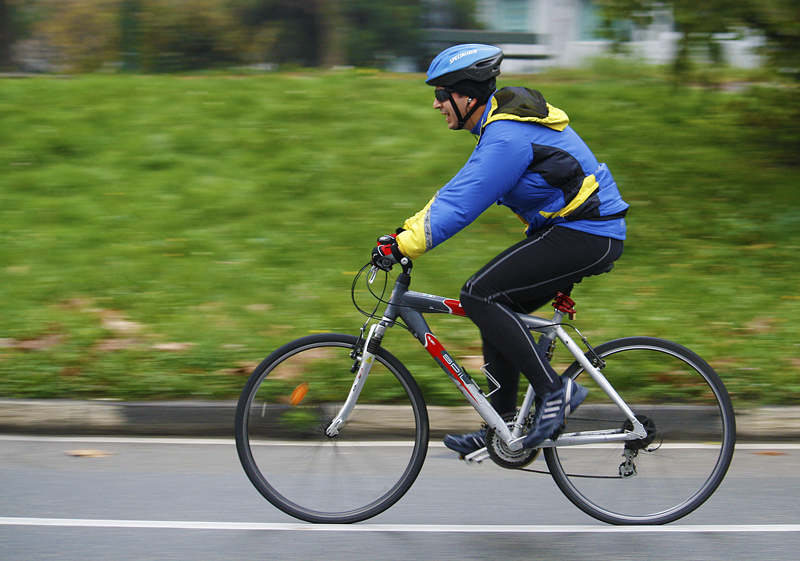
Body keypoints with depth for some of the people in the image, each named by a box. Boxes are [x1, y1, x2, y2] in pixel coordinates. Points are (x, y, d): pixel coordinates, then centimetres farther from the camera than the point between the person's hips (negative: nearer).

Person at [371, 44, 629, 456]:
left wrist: (401, 246, -21)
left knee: (480, 294, -15)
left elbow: (461, 205, -24)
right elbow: (460, 190, 20)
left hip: (584, 236, -10)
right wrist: (406, 231, 14)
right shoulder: (503, 121, 14)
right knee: (494, 307, 11)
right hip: (571, 228, 10)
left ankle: (555, 391, -12)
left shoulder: (506, 136, -19)